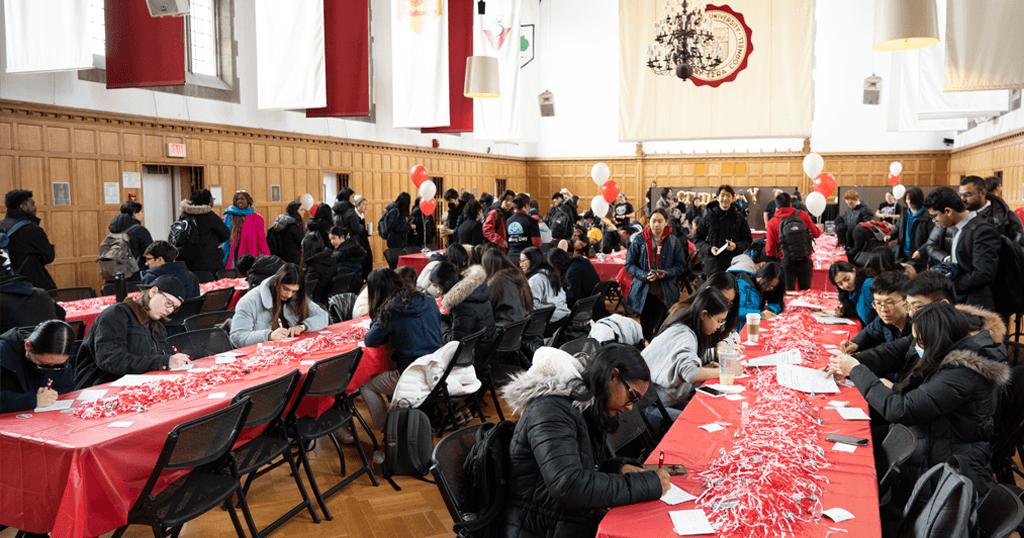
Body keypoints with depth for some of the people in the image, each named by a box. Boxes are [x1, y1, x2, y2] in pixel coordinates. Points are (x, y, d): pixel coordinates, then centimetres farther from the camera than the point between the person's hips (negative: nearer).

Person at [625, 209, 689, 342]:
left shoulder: (674, 242, 2)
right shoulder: (639, 241, 1)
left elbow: (680, 266, 3)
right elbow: (629, 264, 0)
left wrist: (666, 273, -16)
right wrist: (644, 275, -16)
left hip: (665, 292, 0)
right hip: (644, 291, 1)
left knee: (662, 326, 0)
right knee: (645, 325, 9)